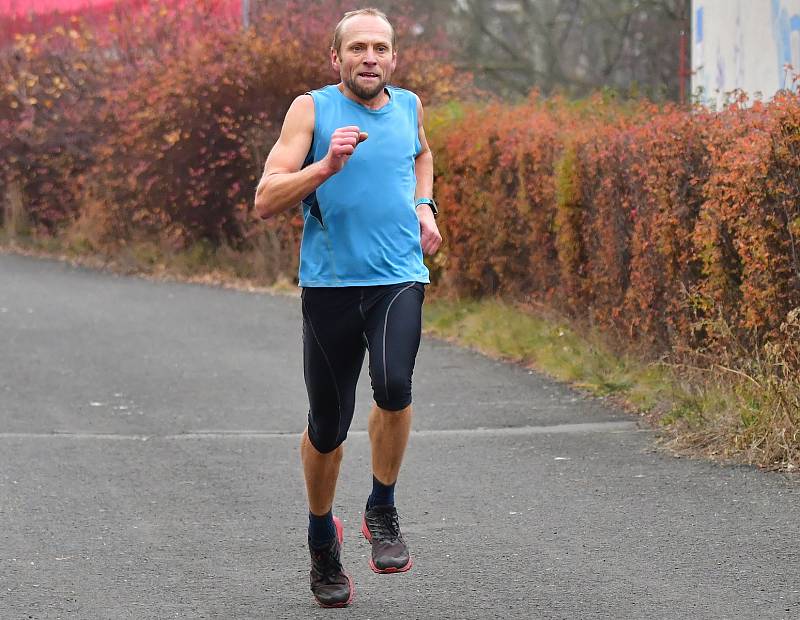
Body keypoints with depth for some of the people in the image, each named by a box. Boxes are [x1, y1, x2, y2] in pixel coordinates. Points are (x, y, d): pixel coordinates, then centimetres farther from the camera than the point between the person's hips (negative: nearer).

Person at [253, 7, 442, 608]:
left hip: (399, 277, 1)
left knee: (394, 384, -26)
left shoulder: (409, 106, 9)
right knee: (327, 425, 5)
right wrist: (328, 166, -24)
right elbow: (266, 201, -11)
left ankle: (382, 510, -3)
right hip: (330, 283, -1)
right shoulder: (311, 110, -3)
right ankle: (323, 541, 30)